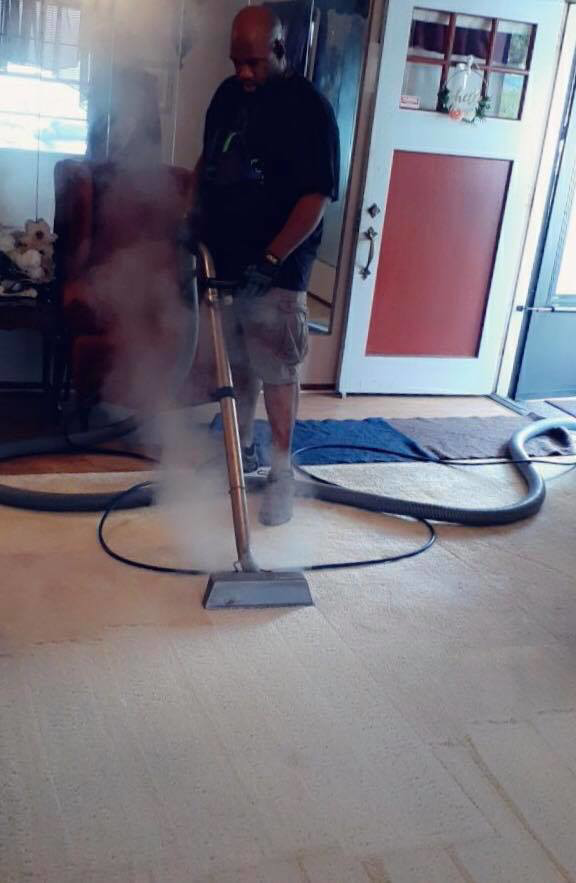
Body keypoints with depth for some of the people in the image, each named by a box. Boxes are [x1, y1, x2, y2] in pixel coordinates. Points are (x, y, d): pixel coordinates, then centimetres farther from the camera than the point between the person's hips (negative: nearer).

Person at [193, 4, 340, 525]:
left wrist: (271, 261, -22)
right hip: (224, 262, 7)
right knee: (238, 366, 15)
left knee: (277, 374, -3)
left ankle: (283, 473, 7)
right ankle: (242, 450, 30)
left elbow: (316, 198, -17)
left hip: (276, 273, -6)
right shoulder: (229, 94, 9)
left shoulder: (309, 109, -12)